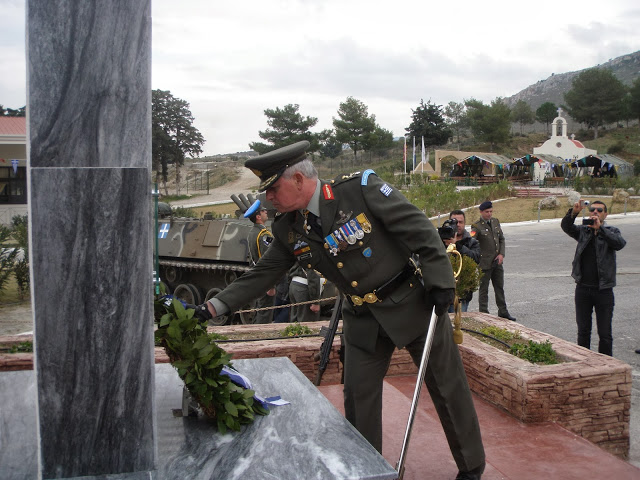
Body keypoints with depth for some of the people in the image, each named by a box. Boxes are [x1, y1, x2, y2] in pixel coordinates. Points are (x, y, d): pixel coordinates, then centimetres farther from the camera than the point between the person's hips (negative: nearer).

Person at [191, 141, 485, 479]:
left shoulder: (361, 189, -20)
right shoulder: (289, 229, -3)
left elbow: (420, 229, -16)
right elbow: (261, 274, 3)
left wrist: (440, 280, -17)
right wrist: (213, 307, -5)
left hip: (411, 302, -4)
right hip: (363, 319, 5)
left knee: (448, 387, 8)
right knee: (358, 399, 7)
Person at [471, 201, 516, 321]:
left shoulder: (496, 222, 10)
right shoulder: (476, 226, -10)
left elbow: (502, 239, 14)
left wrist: (501, 254, 1)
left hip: (497, 262, 6)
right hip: (484, 263, -6)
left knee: (500, 287, 15)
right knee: (483, 289, 3)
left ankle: (503, 311, 26)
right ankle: (484, 313, 10)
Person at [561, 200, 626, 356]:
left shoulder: (611, 231, 2)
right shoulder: (583, 231, 8)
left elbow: (620, 243, -19)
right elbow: (566, 226, -11)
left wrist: (599, 228, -30)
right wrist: (573, 213, -29)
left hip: (604, 290, -2)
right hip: (583, 289, 2)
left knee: (605, 334, 3)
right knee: (583, 331, 11)